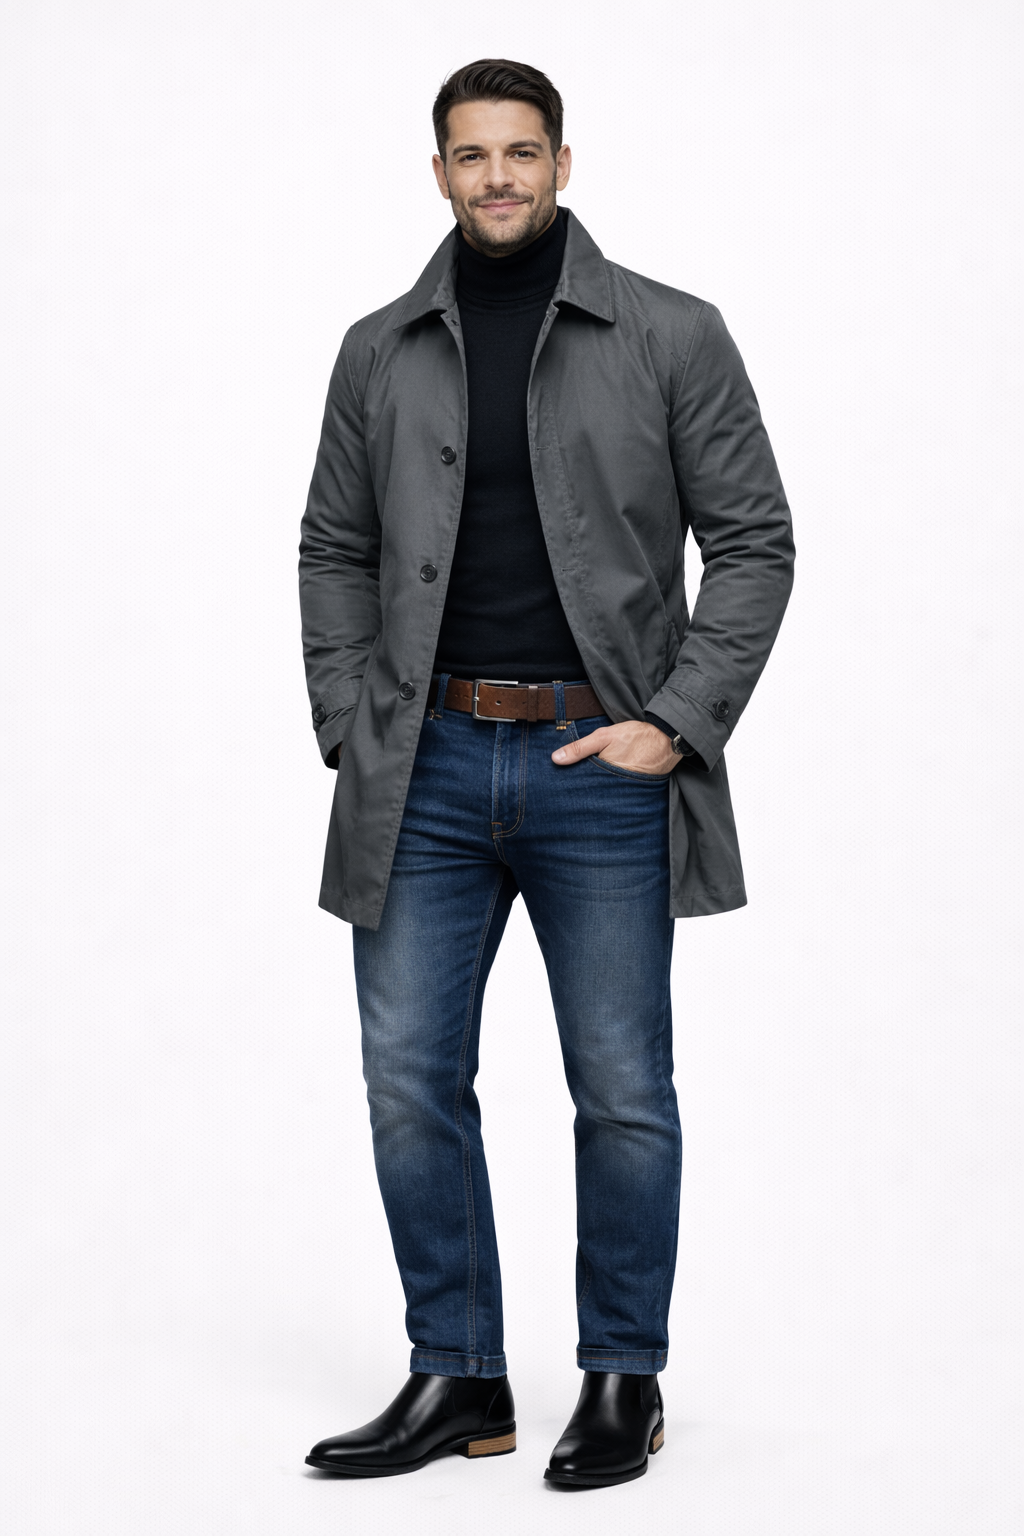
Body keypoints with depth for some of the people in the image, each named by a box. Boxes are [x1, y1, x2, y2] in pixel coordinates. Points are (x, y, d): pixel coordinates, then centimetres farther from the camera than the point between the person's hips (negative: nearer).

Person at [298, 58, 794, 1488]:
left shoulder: (672, 338, 0)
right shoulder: (381, 353, 8)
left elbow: (753, 539, 0)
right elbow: (335, 550, 13)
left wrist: (680, 724, -9)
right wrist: (351, 731, 1)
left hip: (604, 766, -3)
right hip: (429, 767, 3)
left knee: (622, 1090, 4)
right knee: (411, 1079, 4)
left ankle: (624, 1382, 19)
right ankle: (458, 1379, 18)